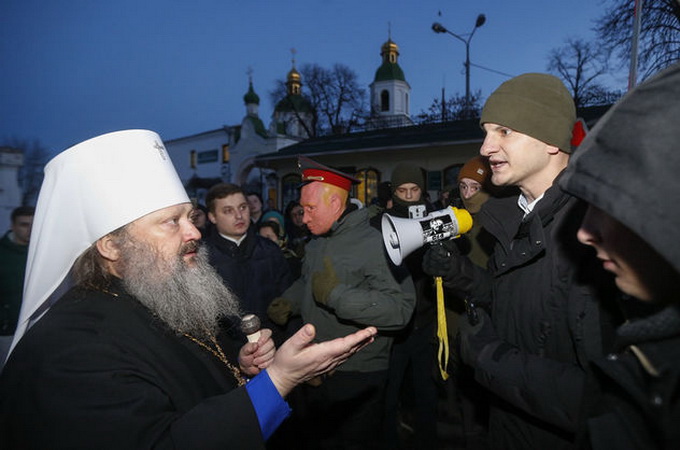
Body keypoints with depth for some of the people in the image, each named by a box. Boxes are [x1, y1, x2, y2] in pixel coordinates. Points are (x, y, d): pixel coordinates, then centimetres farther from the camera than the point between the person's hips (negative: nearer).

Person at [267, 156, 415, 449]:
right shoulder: (316, 244, 8)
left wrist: (338, 294, -33)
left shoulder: (375, 245, -22)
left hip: (355, 381, -8)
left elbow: (401, 309, -31)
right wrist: (288, 302, 3)